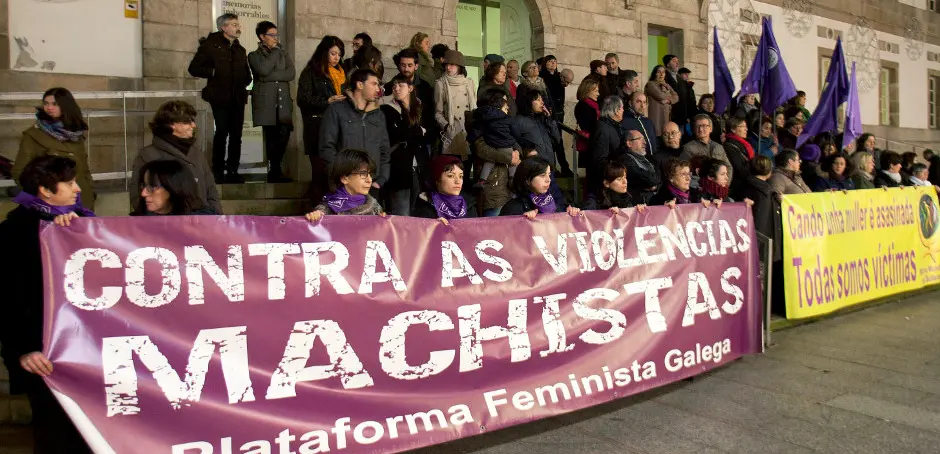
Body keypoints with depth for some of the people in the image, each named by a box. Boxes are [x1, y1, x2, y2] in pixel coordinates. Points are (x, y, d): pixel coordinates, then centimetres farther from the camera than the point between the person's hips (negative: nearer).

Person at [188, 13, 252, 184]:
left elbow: (247, 74, 27)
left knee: (236, 134, 3)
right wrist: (212, 72, -11)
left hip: (238, 97, 5)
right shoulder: (210, 45, 2)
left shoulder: (240, 50, 18)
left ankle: (232, 171, 11)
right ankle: (218, 172, 1)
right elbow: (194, 68, -1)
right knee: (222, 132, -7)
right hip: (220, 96, -5)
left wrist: (244, 81, 7)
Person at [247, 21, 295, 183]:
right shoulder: (254, 56, 12)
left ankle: (274, 171, 0)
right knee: (271, 138, -7)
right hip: (266, 103, -2)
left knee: (284, 134, -12)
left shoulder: (283, 53, 21)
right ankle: (274, 171, 1)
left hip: (283, 102, 3)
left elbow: (291, 73, 3)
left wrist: (270, 77, -8)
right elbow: (263, 70, -11)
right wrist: (274, 50, 1)